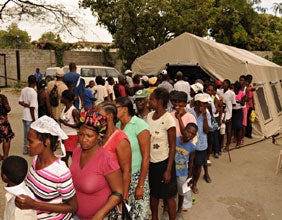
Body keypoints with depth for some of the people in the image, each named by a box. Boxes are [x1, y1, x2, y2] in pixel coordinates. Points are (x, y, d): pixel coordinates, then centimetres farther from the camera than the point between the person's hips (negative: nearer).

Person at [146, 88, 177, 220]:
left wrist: (168, 170, -13)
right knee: (153, 194, 21)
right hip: (150, 162, 6)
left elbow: (172, 147, -14)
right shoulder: (149, 115, -2)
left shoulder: (168, 119, -19)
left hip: (163, 162, -5)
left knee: (168, 197, 11)